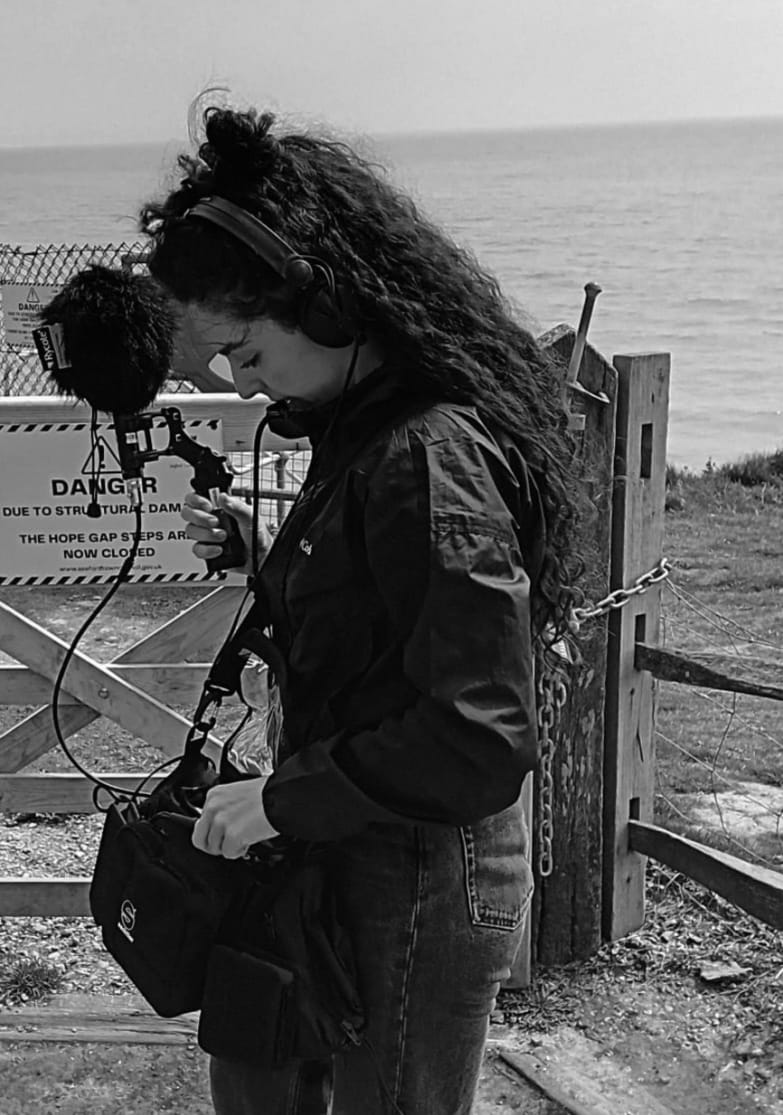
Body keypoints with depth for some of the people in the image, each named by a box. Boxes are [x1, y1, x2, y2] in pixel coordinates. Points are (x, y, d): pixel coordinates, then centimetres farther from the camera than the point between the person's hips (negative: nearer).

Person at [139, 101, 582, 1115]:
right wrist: (260, 560, 2)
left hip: (421, 882, -10)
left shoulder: (430, 459, -27)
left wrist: (281, 801, -22)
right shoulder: (369, 429, 4)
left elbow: (480, 741, -30)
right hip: (356, 856, 10)